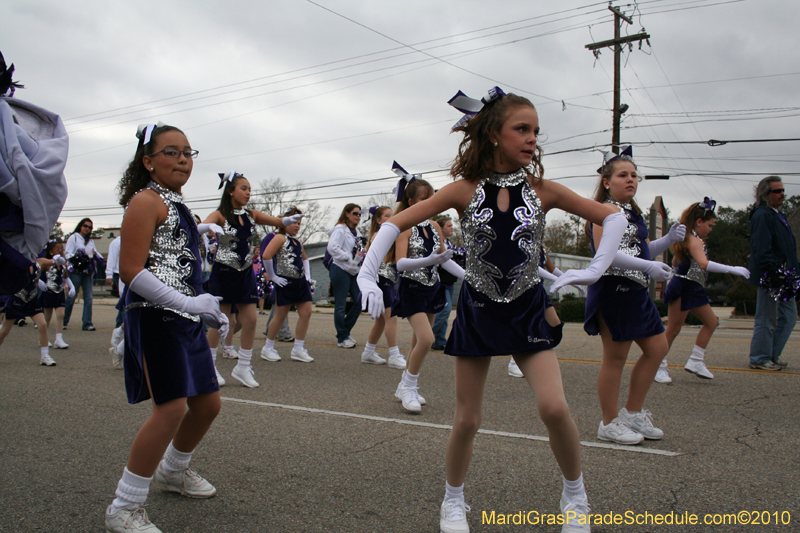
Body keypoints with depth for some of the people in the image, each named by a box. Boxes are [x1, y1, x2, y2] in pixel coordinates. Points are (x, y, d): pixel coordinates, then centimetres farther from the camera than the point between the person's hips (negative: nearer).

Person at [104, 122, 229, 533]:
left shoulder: (177, 204, 18)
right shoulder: (146, 201, -9)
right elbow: (131, 271, -18)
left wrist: (206, 309, 17)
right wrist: (189, 303, -22)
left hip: (184, 318, 9)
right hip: (156, 316, -9)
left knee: (208, 403, 15)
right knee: (171, 407, -14)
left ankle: (173, 471, 40)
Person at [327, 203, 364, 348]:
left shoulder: (357, 232, 17)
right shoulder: (340, 229, -9)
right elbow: (332, 248, -21)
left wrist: (361, 255, 1)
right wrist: (351, 258, -19)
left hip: (353, 271, 8)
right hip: (340, 270, -8)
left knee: (359, 302, 6)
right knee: (341, 305, -2)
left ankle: (345, 331, 20)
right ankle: (342, 338, 7)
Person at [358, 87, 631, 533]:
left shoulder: (542, 190, -4)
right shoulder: (465, 190, -8)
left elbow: (614, 218, 0)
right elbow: (396, 224, -7)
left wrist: (595, 270, -13)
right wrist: (367, 275, -18)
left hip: (528, 309, 1)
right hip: (478, 311, 0)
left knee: (554, 407, -14)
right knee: (467, 420, 5)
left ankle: (576, 495, 15)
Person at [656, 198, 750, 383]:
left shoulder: (688, 239, 14)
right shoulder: (694, 241, -17)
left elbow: (675, 262, 23)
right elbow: (704, 264, -33)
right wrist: (732, 269, -31)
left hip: (693, 289, 11)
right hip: (683, 287, -11)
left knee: (712, 322, 12)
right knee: (673, 329, -5)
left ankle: (695, 362, 14)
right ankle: (659, 366, 3)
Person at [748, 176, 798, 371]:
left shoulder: (777, 215, 18)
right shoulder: (762, 215, -14)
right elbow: (761, 249, -23)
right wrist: (776, 270, -26)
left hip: (783, 277, 10)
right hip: (770, 277, -10)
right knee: (767, 320, -2)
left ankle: (772, 355, 23)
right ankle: (760, 359, 8)